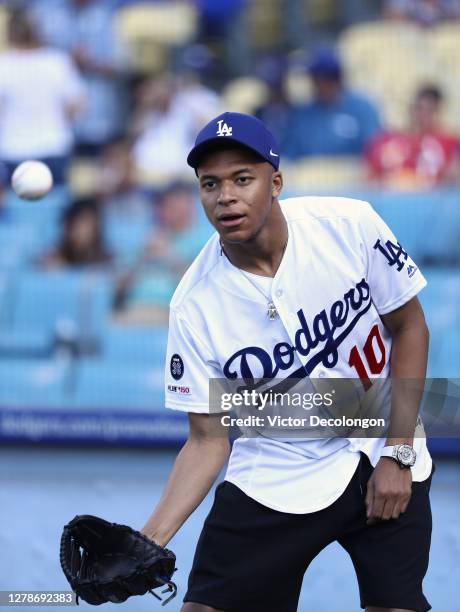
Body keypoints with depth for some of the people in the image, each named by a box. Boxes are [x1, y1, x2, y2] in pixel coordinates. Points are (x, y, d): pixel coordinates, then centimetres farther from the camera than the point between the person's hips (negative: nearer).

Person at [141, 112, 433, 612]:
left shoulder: (351, 225, -15)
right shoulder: (195, 306, -14)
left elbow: (409, 328, -2)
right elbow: (208, 439, -8)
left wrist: (397, 454, -8)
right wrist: (151, 539, -20)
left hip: (385, 465, 0)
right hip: (275, 480, 0)